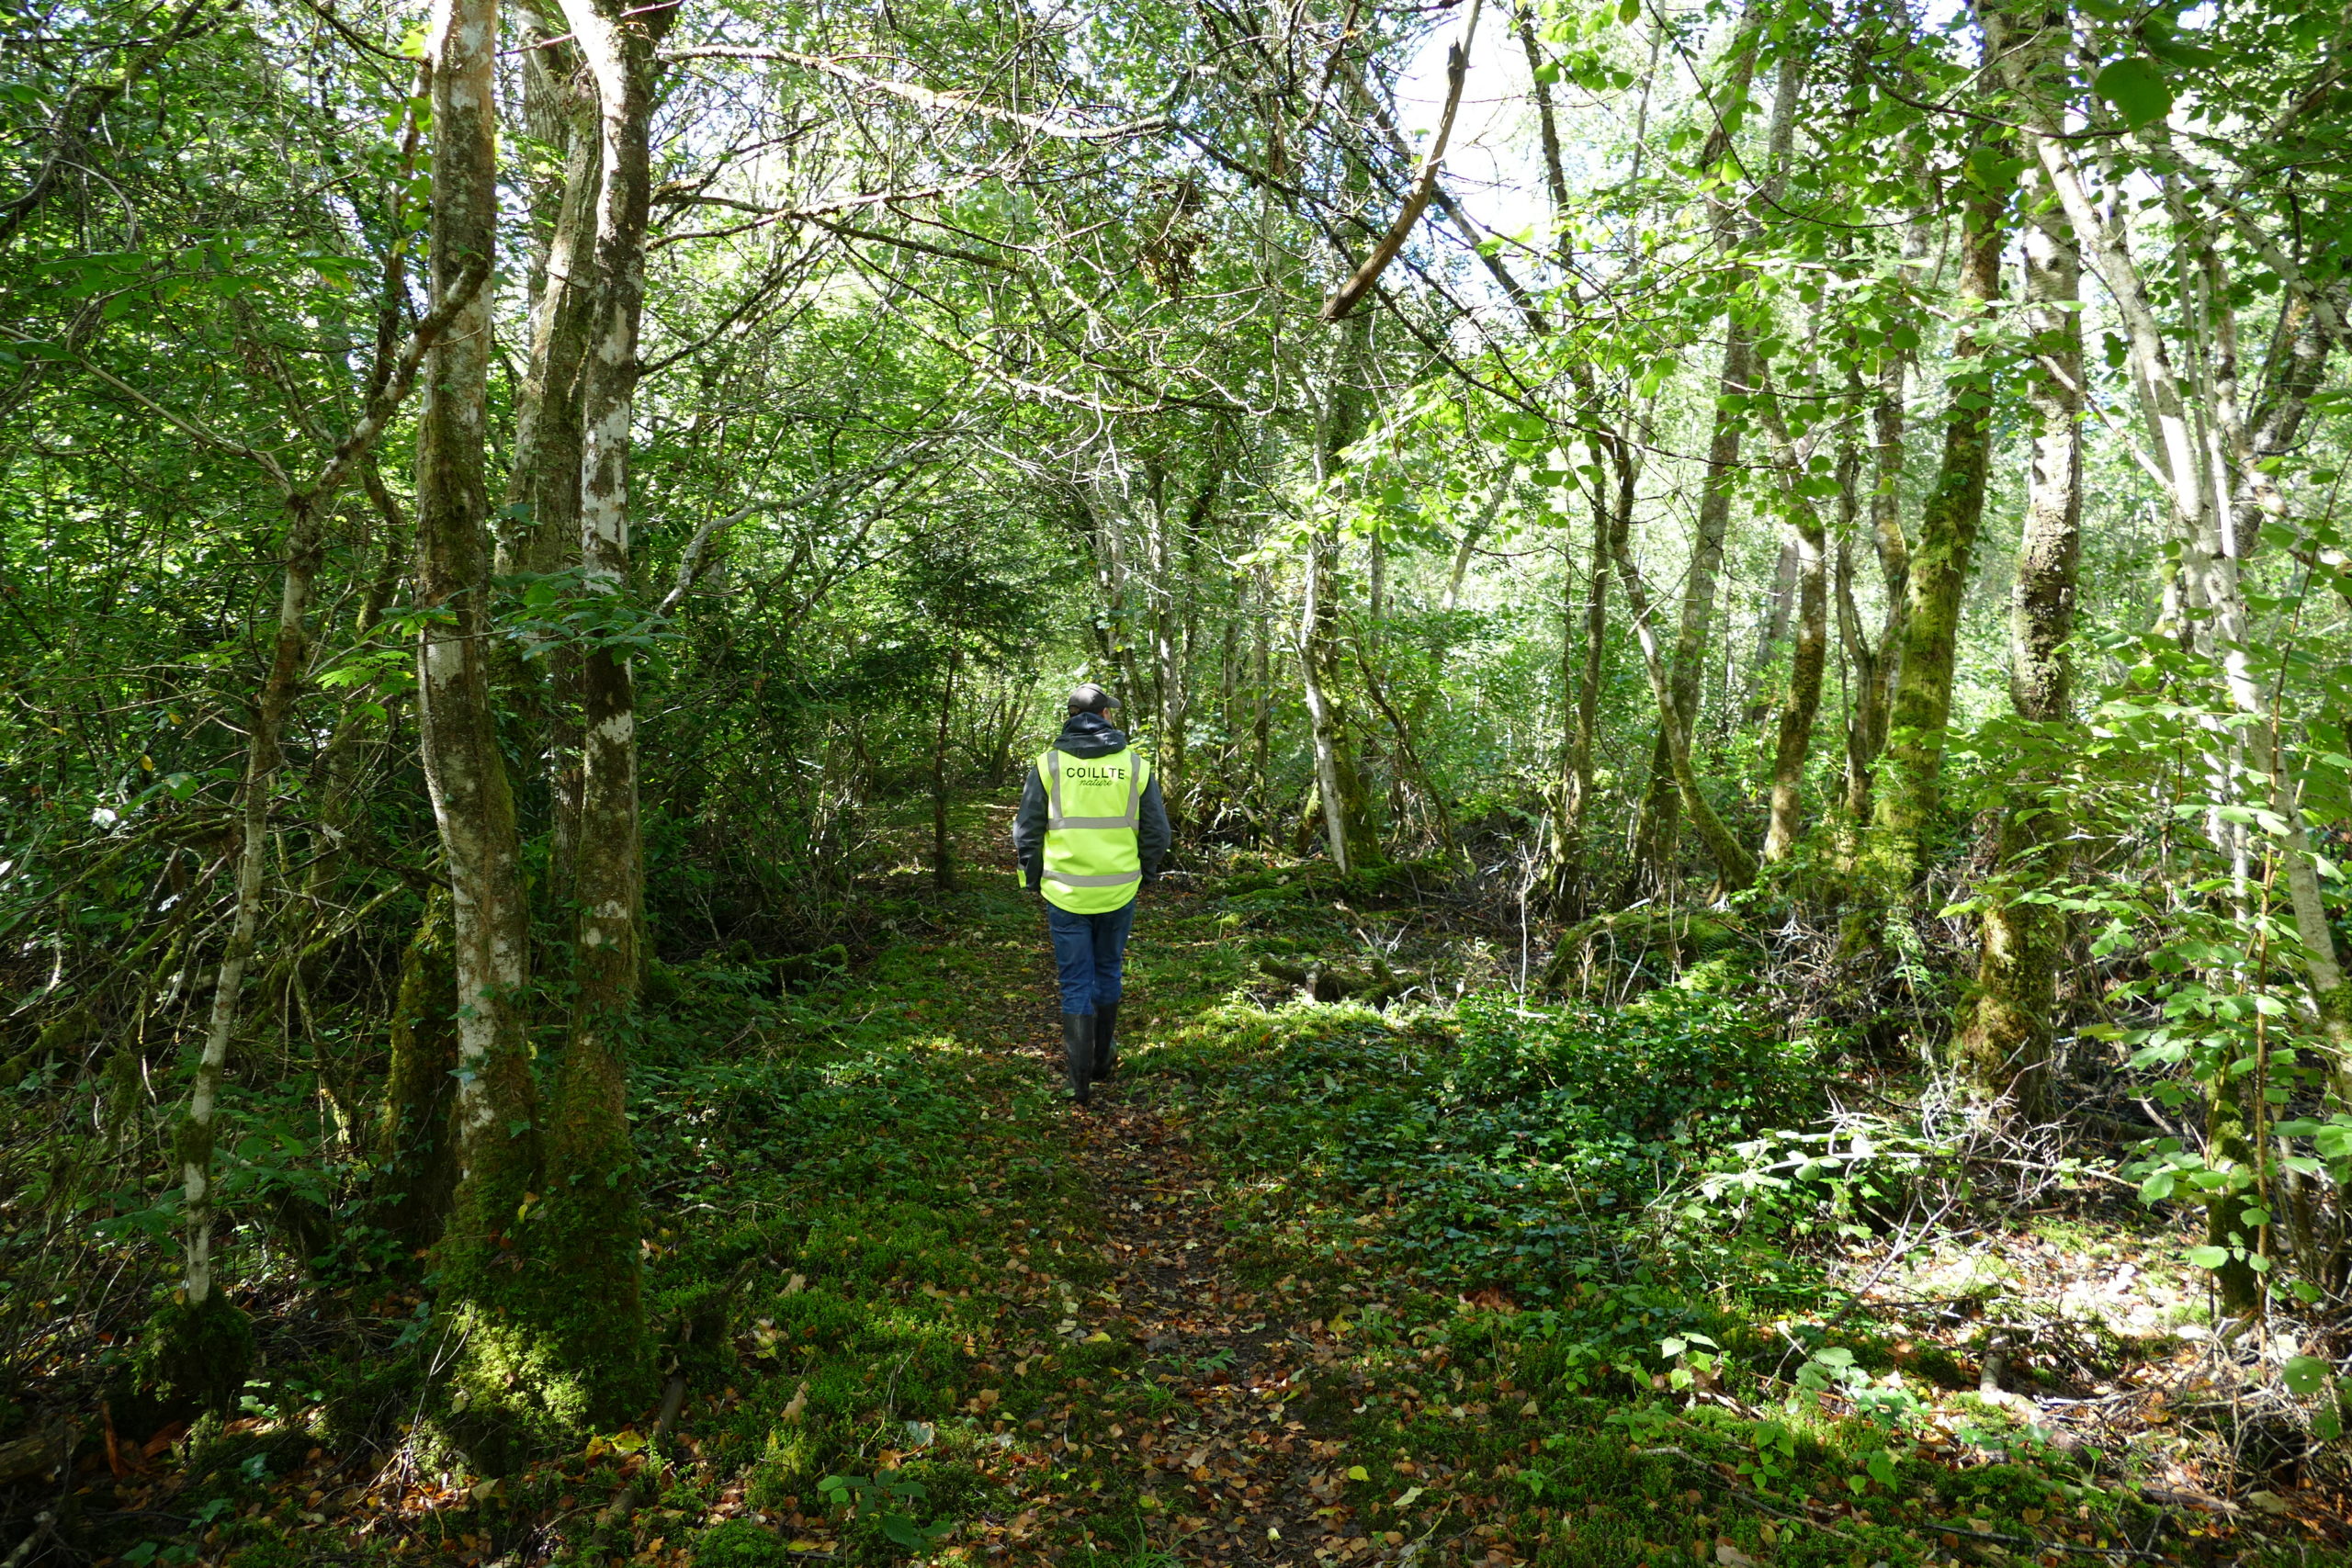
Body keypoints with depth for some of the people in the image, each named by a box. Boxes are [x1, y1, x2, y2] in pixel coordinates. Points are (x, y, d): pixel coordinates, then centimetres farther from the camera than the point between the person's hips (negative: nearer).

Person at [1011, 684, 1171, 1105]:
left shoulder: (1049, 764, -4)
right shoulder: (1135, 765, -1)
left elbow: (1025, 832, -1)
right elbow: (1158, 832, 3)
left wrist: (1034, 880, 13)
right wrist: (1146, 875, 19)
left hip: (1065, 893, -1)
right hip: (1119, 892, 2)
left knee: (1076, 984, 6)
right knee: (1108, 974, 20)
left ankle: (1079, 1081, 4)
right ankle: (1103, 1064, 31)